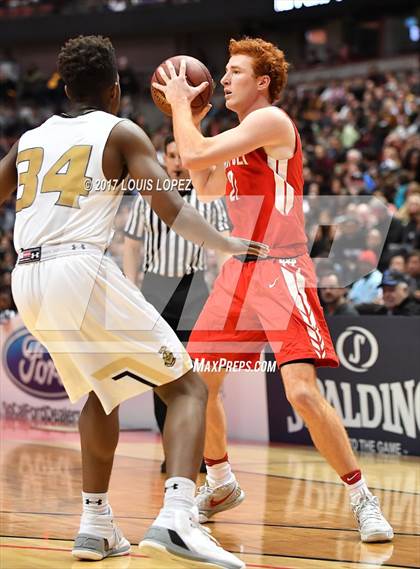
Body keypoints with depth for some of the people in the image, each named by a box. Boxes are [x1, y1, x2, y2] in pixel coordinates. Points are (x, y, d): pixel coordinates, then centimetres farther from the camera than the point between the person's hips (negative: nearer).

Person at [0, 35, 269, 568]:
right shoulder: (121, 133, 7)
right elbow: (169, 208, -5)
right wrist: (228, 245, 1)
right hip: (83, 269, -6)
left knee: (102, 391, 28)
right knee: (186, 389, 1)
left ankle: (96, 524, 21)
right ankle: (176, 518, -21)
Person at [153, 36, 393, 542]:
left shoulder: (271, 121, -12)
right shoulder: (242, 134, 16)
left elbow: (194, 157, -20)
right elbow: (207, 189, 26)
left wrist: (180, 105, -2)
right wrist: (189, 116, 21)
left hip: (281, 271, -9)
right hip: (238, 272, 9)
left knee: (302, 390, -21)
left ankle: (362, 499, -8)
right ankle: (221, 484, 30)